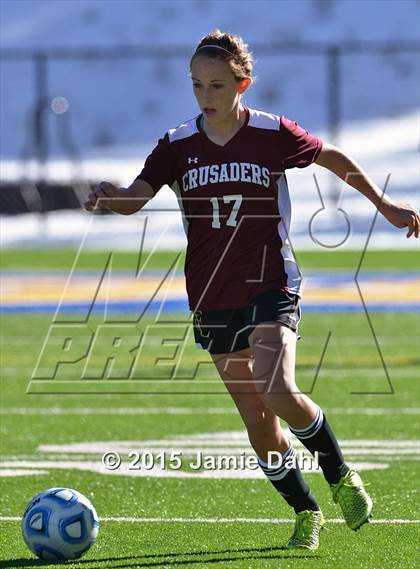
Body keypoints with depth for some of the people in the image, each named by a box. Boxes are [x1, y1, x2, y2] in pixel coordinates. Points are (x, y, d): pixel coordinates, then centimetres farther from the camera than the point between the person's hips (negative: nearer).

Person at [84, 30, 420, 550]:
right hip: (212, 299, 3)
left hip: (270, 287, -3)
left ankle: (341, 477, 1)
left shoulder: (273, 134, -5)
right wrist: (111, 198, -36)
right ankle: (305, 512, 22)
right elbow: (136, 197, -13)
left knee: (279, 394, -24)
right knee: (256, 420, 3)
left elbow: (333, 159, 11)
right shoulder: (177, 146, 0)